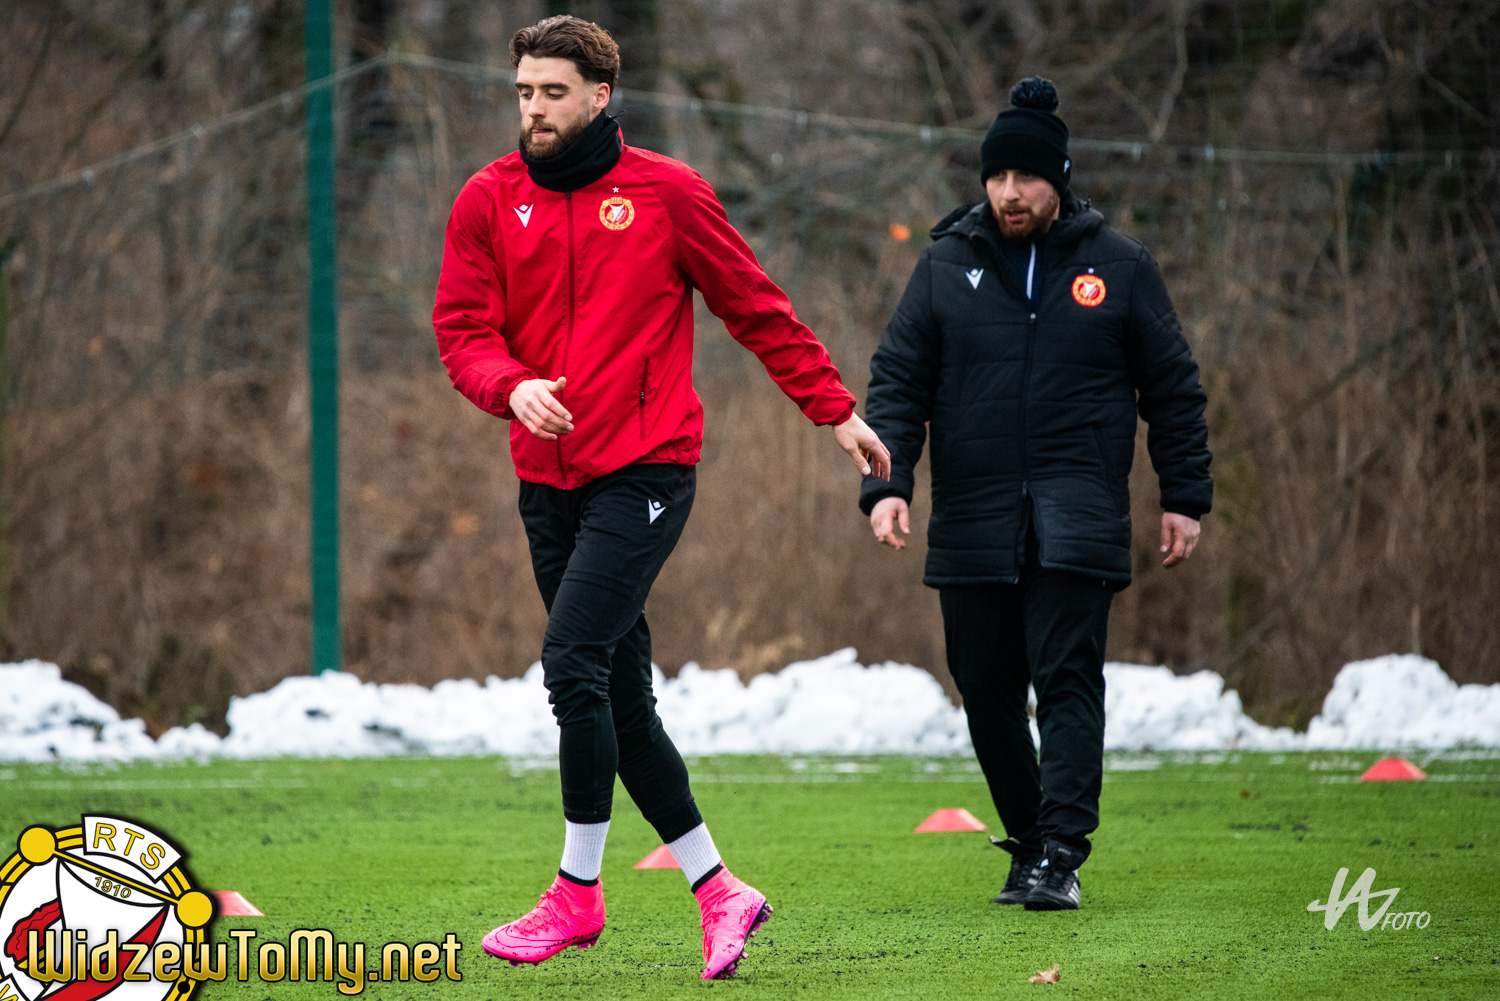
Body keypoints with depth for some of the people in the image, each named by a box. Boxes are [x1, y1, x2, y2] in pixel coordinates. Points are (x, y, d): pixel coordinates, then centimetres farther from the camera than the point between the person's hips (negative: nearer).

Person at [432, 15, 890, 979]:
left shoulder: (666, 193, -1)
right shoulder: (490, 201, 6)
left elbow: (756, 307, 6)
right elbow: (461, 327, 1)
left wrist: (836, 409, 9)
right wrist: (512, 386, -20)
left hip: (645, 473, -5)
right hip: (549, 482, 5)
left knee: (574, 662, -17)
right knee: (620, 699, 6)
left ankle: (579, 890, -8)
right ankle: (719, 892, 15)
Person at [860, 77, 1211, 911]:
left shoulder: (1118, 268, 4)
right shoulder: (947, 266, 7)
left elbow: (1173, 388, 9)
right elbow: (899, 381, 6)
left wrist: (1186, 497, 5)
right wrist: (887, 482, -8)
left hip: (1079, 519, -3)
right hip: (973, 521, 3)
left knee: (1068, 680, -13)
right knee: (987, 695, 6)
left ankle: (1060, 857, -16)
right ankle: (1029, 843, 21)